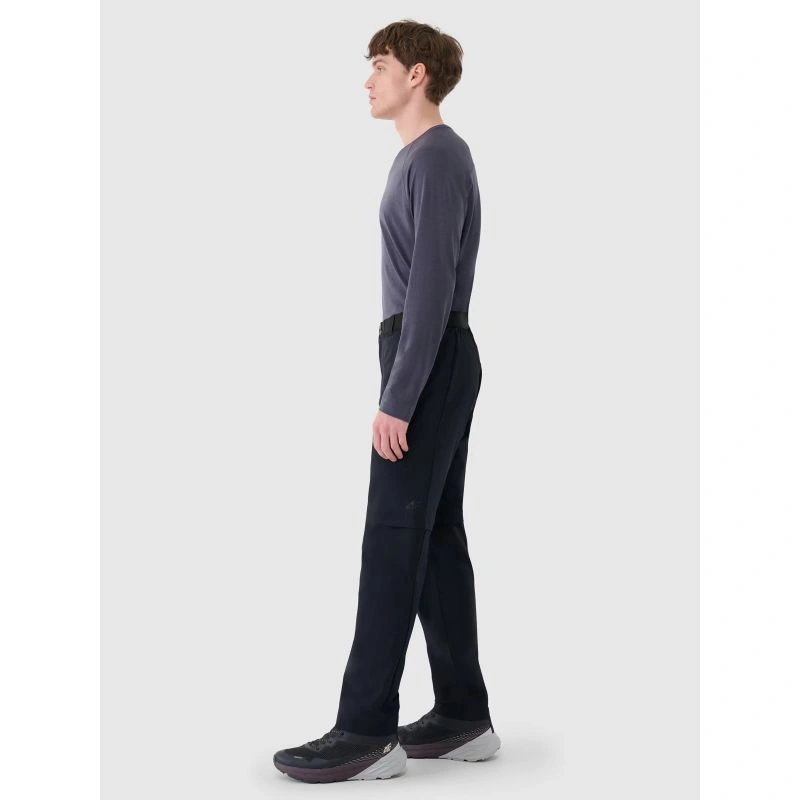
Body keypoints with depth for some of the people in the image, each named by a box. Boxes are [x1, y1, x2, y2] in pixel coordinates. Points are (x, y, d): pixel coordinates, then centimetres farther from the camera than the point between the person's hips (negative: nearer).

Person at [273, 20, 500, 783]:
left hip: (430, 366, -10)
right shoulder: (421, 159, 18)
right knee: (436, 536, 9)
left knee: (393, 539, -9)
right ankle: (463, 715, 15)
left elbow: (432, 287, -20)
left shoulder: (438, 158, -13)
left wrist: (398, 398, -22)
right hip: (432, 362, 10)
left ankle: (368, 730, -4)